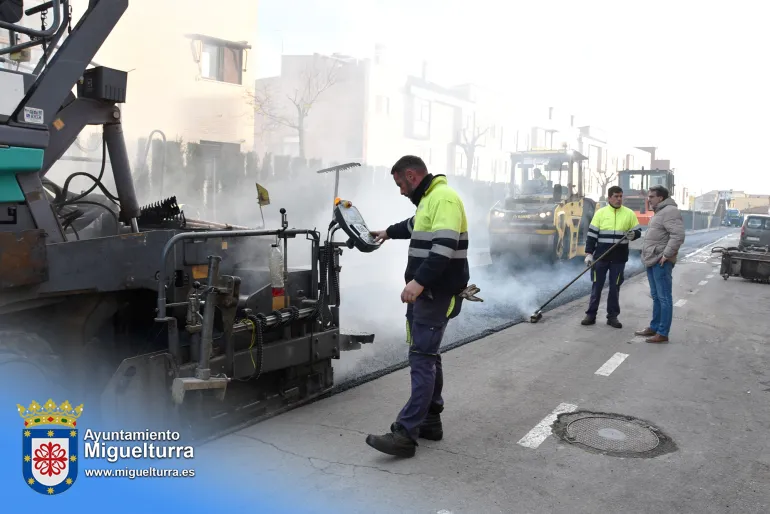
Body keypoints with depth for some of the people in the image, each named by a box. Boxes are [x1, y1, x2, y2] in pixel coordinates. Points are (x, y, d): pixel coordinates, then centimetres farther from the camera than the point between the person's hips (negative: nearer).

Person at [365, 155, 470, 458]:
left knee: (422, 360, -11)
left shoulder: (444, 198, -15)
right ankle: (430, 421, 23)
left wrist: (419, 281, -35)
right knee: (427, 356, 14)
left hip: (437, 296, -10)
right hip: (424, 293, 10)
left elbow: (445, 246, -28)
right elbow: (415, 226, 40)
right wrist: (389, 232, 54)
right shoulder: (428, 198, 18)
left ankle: (405, 434, -11)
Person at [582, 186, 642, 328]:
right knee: (597, 286, 5)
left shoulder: (629, 213, 3)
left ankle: (612, 316, 15)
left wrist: (633, 234, -15)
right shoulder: (600, 213, 0)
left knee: (615, 287, 7)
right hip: (601, 257, -1)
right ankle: (591, 315, 13)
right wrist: (589, 253, -5)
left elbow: (638, 231, 9)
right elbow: (591, 234, 0)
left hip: (619, 258, 1)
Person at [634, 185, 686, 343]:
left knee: (664, 298, -6)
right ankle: (654, 327, 25)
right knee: (656, 297, 16)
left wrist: (666, 255, -23)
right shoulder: (659, 212, 20)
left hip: (661, 262, -11)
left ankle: (663, 333, -3)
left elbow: (678, 235, -24)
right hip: (652, 261, 11)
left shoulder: (670, 211, -14)